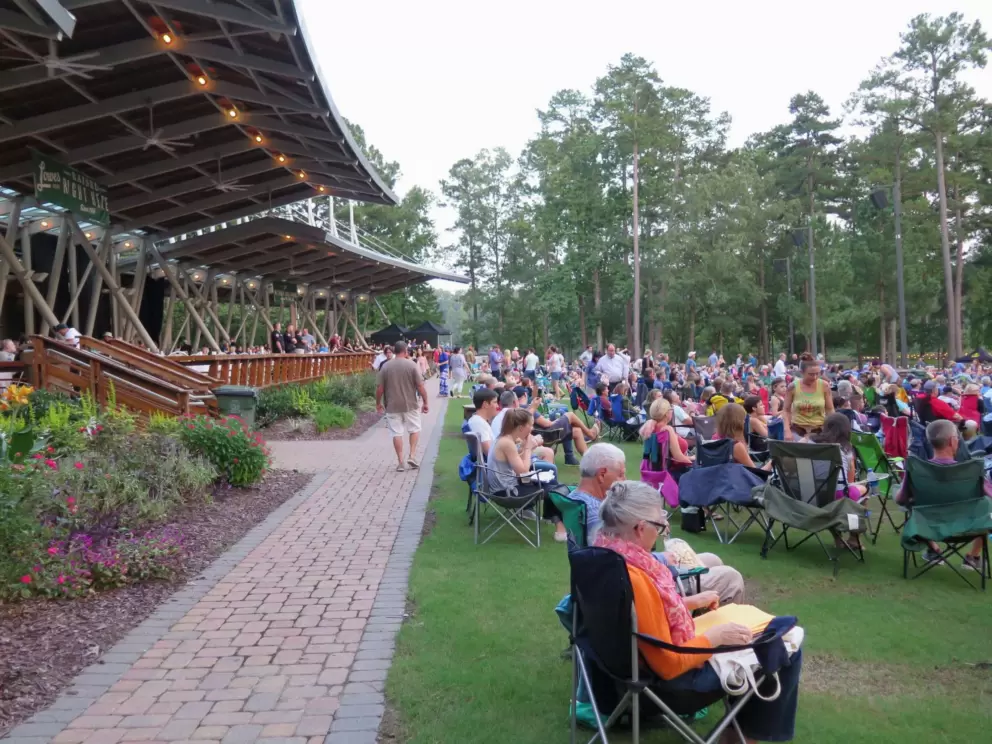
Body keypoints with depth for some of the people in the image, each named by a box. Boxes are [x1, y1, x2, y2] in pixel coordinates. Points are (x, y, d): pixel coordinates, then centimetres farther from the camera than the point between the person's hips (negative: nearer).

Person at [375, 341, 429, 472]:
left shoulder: (385, 367, -1)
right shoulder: (411, 364, -7)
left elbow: (379, 388, -1)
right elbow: (420, 386, -9)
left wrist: (378, 403, 13)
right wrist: (425, 402, 0)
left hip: (392, 406, 1)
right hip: (410, 405, -1)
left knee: (396, 433, 6)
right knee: (414, 429, 17)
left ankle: (400, 462, 7)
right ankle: (412, 456, 9)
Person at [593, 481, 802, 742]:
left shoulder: (608, 556, -8)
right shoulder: (632, 579, -36)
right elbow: (668, 665, -28)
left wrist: (690, 602, 10)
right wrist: (716, 635, -16)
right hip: (677, 675, -9)